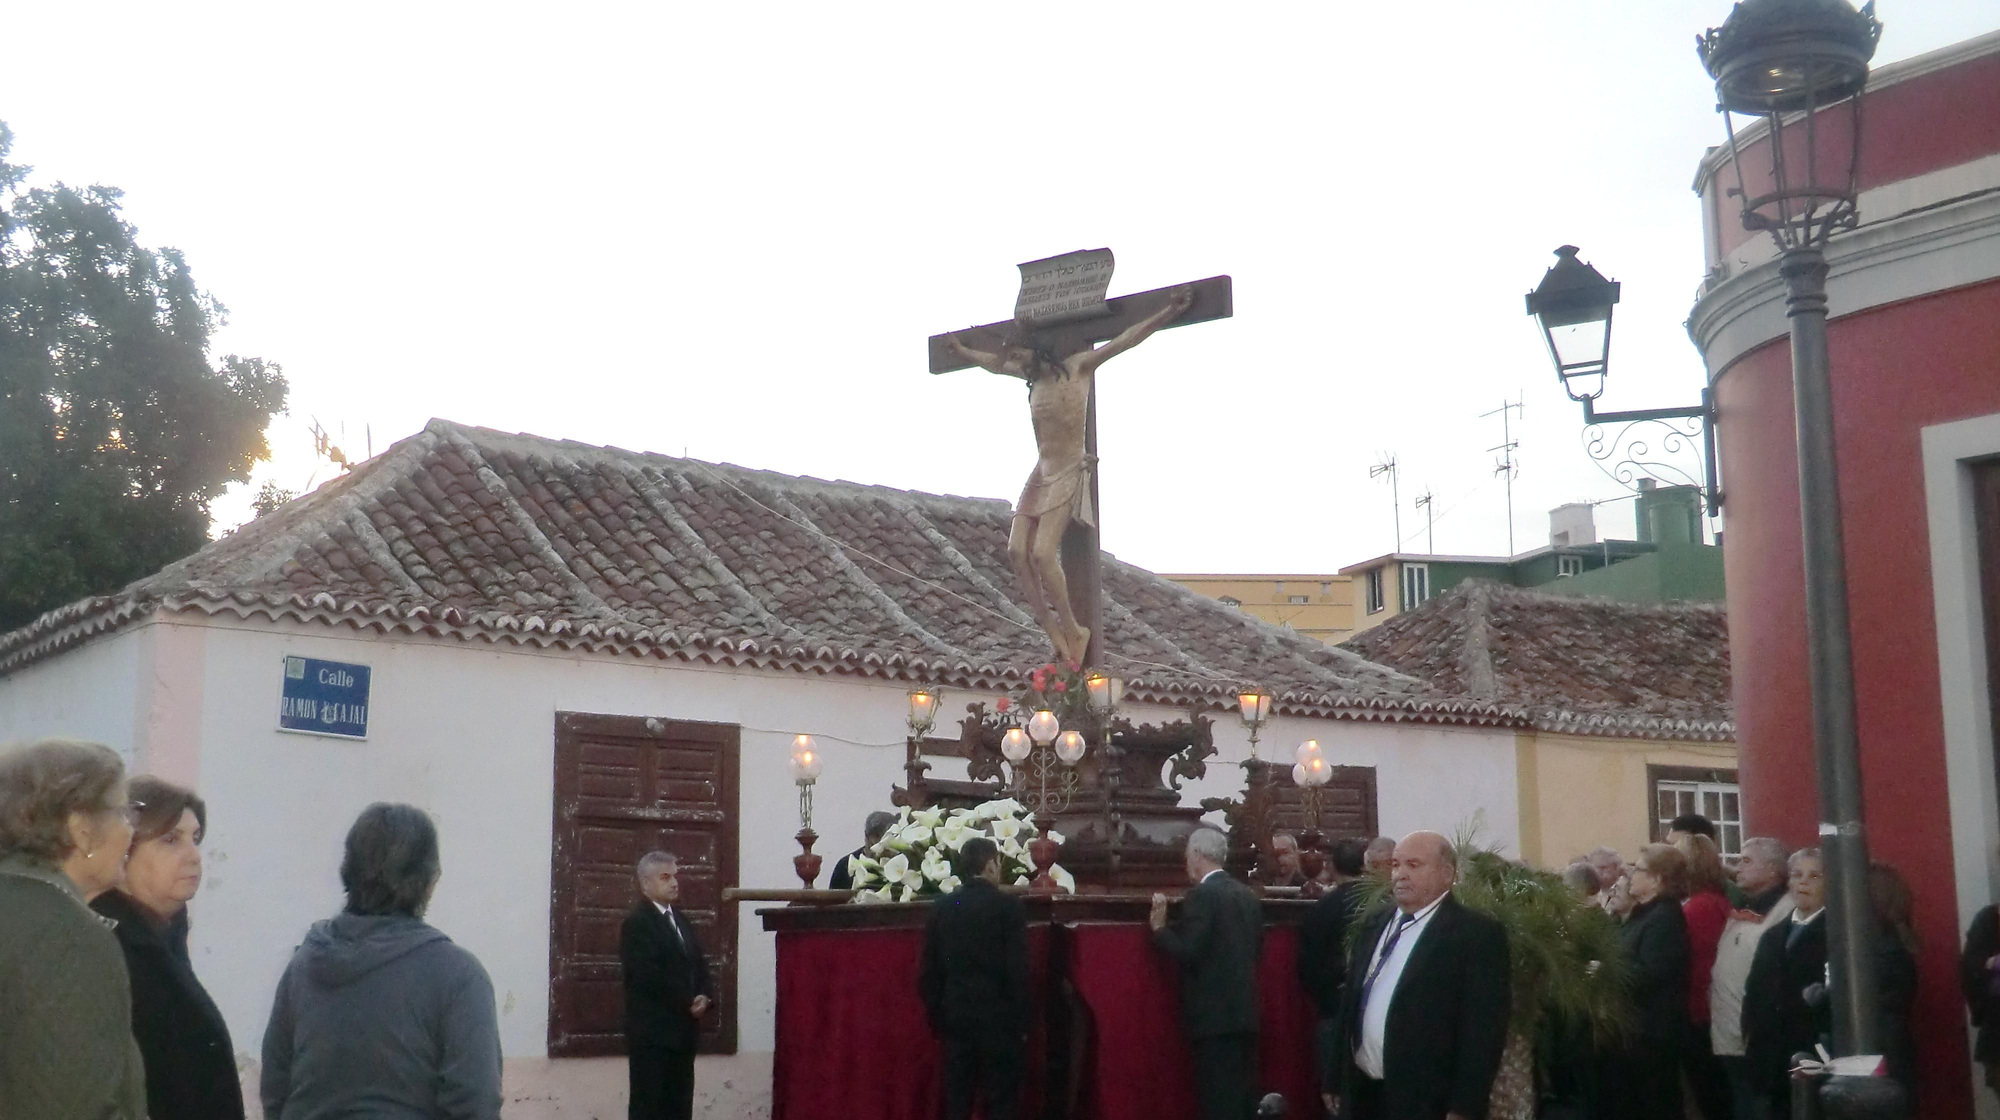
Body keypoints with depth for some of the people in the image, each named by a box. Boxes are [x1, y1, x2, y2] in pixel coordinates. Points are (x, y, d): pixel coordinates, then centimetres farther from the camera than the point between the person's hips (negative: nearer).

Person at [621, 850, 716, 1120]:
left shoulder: (679, 919, 18)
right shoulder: (637, 922, -10)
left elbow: (698, 963, 16)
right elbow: (649, 975, -19)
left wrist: (705, 996, -4)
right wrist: (687, 1002, -14)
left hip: (682, 1029, 8)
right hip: (652, 1030, -8)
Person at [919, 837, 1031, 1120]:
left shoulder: (941, 907, 3)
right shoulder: (1008, 906, -9)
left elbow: (929, 970, 6)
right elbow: (1018, 970, -11)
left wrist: (937, 1018, 14)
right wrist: (1022, 1022, -3)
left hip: (955, 1017, 4)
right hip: (999, 1018, -4)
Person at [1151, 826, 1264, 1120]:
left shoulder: (1201, 895, -13)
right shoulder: (1247, 895, 12)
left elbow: (1187, 953, -18)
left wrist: (1160, 928, -4)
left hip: (1213, 1012, -8)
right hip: (1244, 1010, 8)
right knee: (1242, 1095, 12)